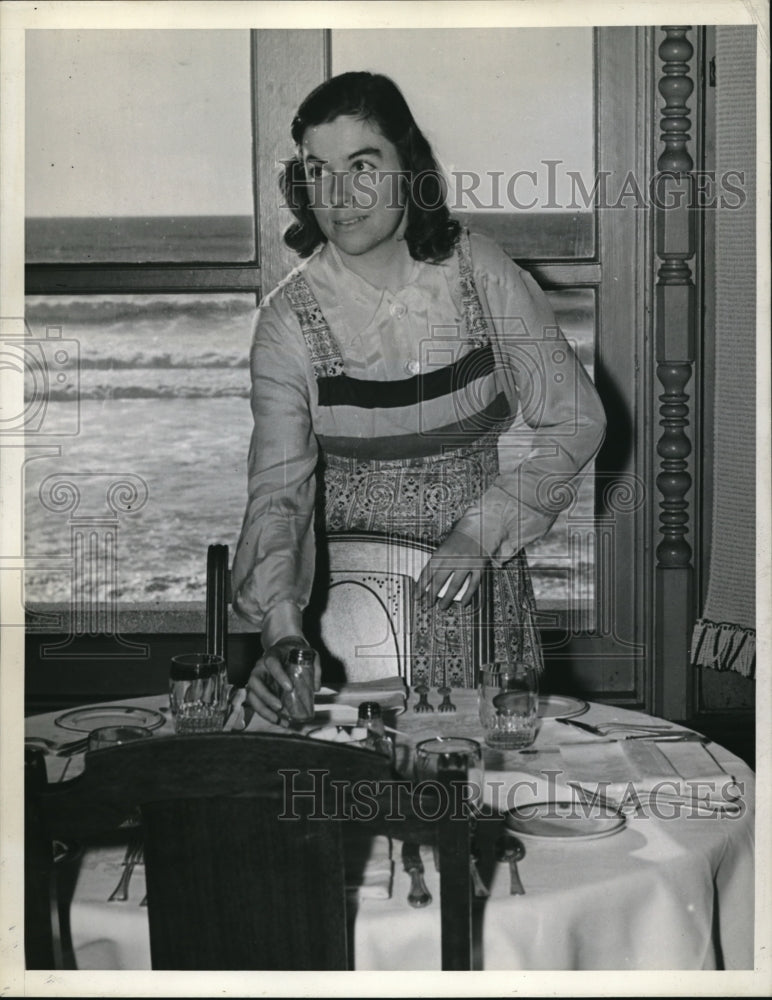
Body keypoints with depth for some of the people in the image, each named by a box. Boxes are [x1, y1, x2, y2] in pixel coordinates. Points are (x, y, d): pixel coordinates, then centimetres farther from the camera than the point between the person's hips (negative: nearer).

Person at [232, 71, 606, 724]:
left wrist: (483, 527, -17)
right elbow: (277, 487, -16)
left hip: (482, 578, 1)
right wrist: (282, 631, -31)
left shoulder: (482, 271, -9)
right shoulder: (289, 317, -11)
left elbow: (576, 421, -5)